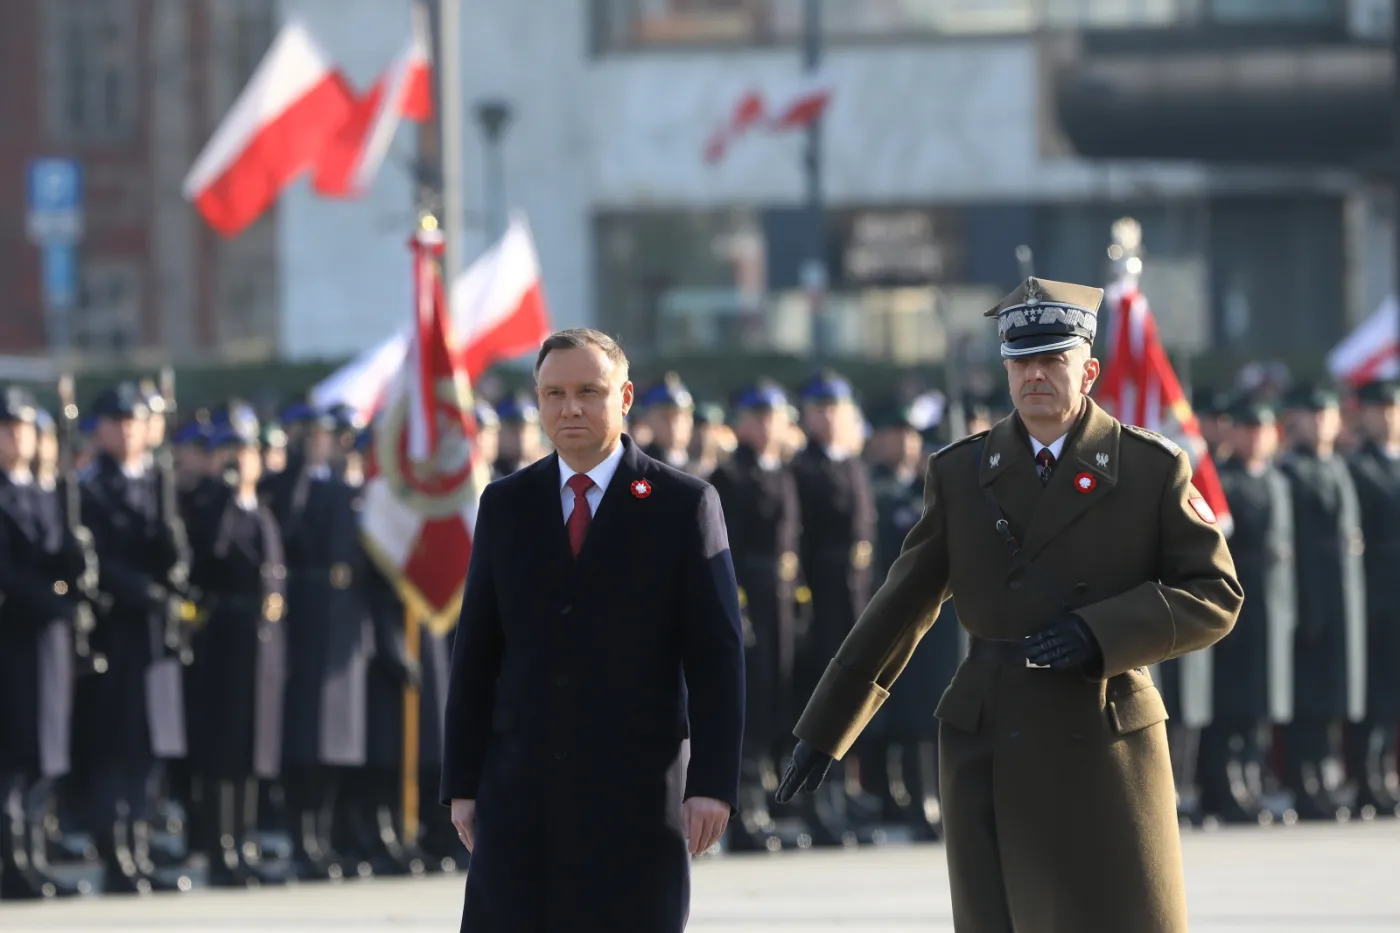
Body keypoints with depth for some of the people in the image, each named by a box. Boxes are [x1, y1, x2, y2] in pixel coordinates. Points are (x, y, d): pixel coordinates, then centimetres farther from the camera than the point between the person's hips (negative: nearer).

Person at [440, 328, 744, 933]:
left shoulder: (684, 505, 1)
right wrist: (461, 783, 6)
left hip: (636, 789, -3)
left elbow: (717, 656, -2)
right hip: (520, 787, 3)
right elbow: (476, 652, 12)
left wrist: (714, 783, -10)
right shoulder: (505, 505, 11)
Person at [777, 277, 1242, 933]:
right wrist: (824, 728, 11)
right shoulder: (960, 475, 9)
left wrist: (1099, 634, -16)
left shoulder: (1152, 470, 1)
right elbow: (900, 607, 13)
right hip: (989, 755, 2)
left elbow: (1215, 595, -2)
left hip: (1106, 750, -2)